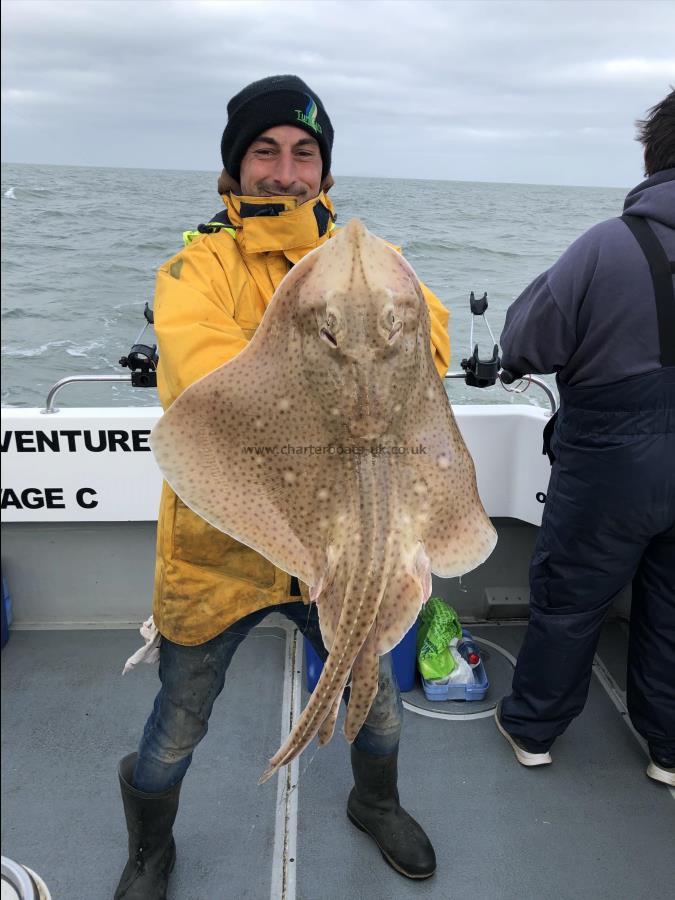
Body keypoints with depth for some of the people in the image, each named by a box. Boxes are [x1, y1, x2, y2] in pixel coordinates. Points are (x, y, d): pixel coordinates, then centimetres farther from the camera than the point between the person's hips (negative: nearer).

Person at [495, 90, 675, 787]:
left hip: (610, 464, -4)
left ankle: (531, 727, 32)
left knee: (567, 599, 14)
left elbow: (525, 348, -12)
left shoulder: (608, 246, -18)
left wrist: (548, 286, 4)